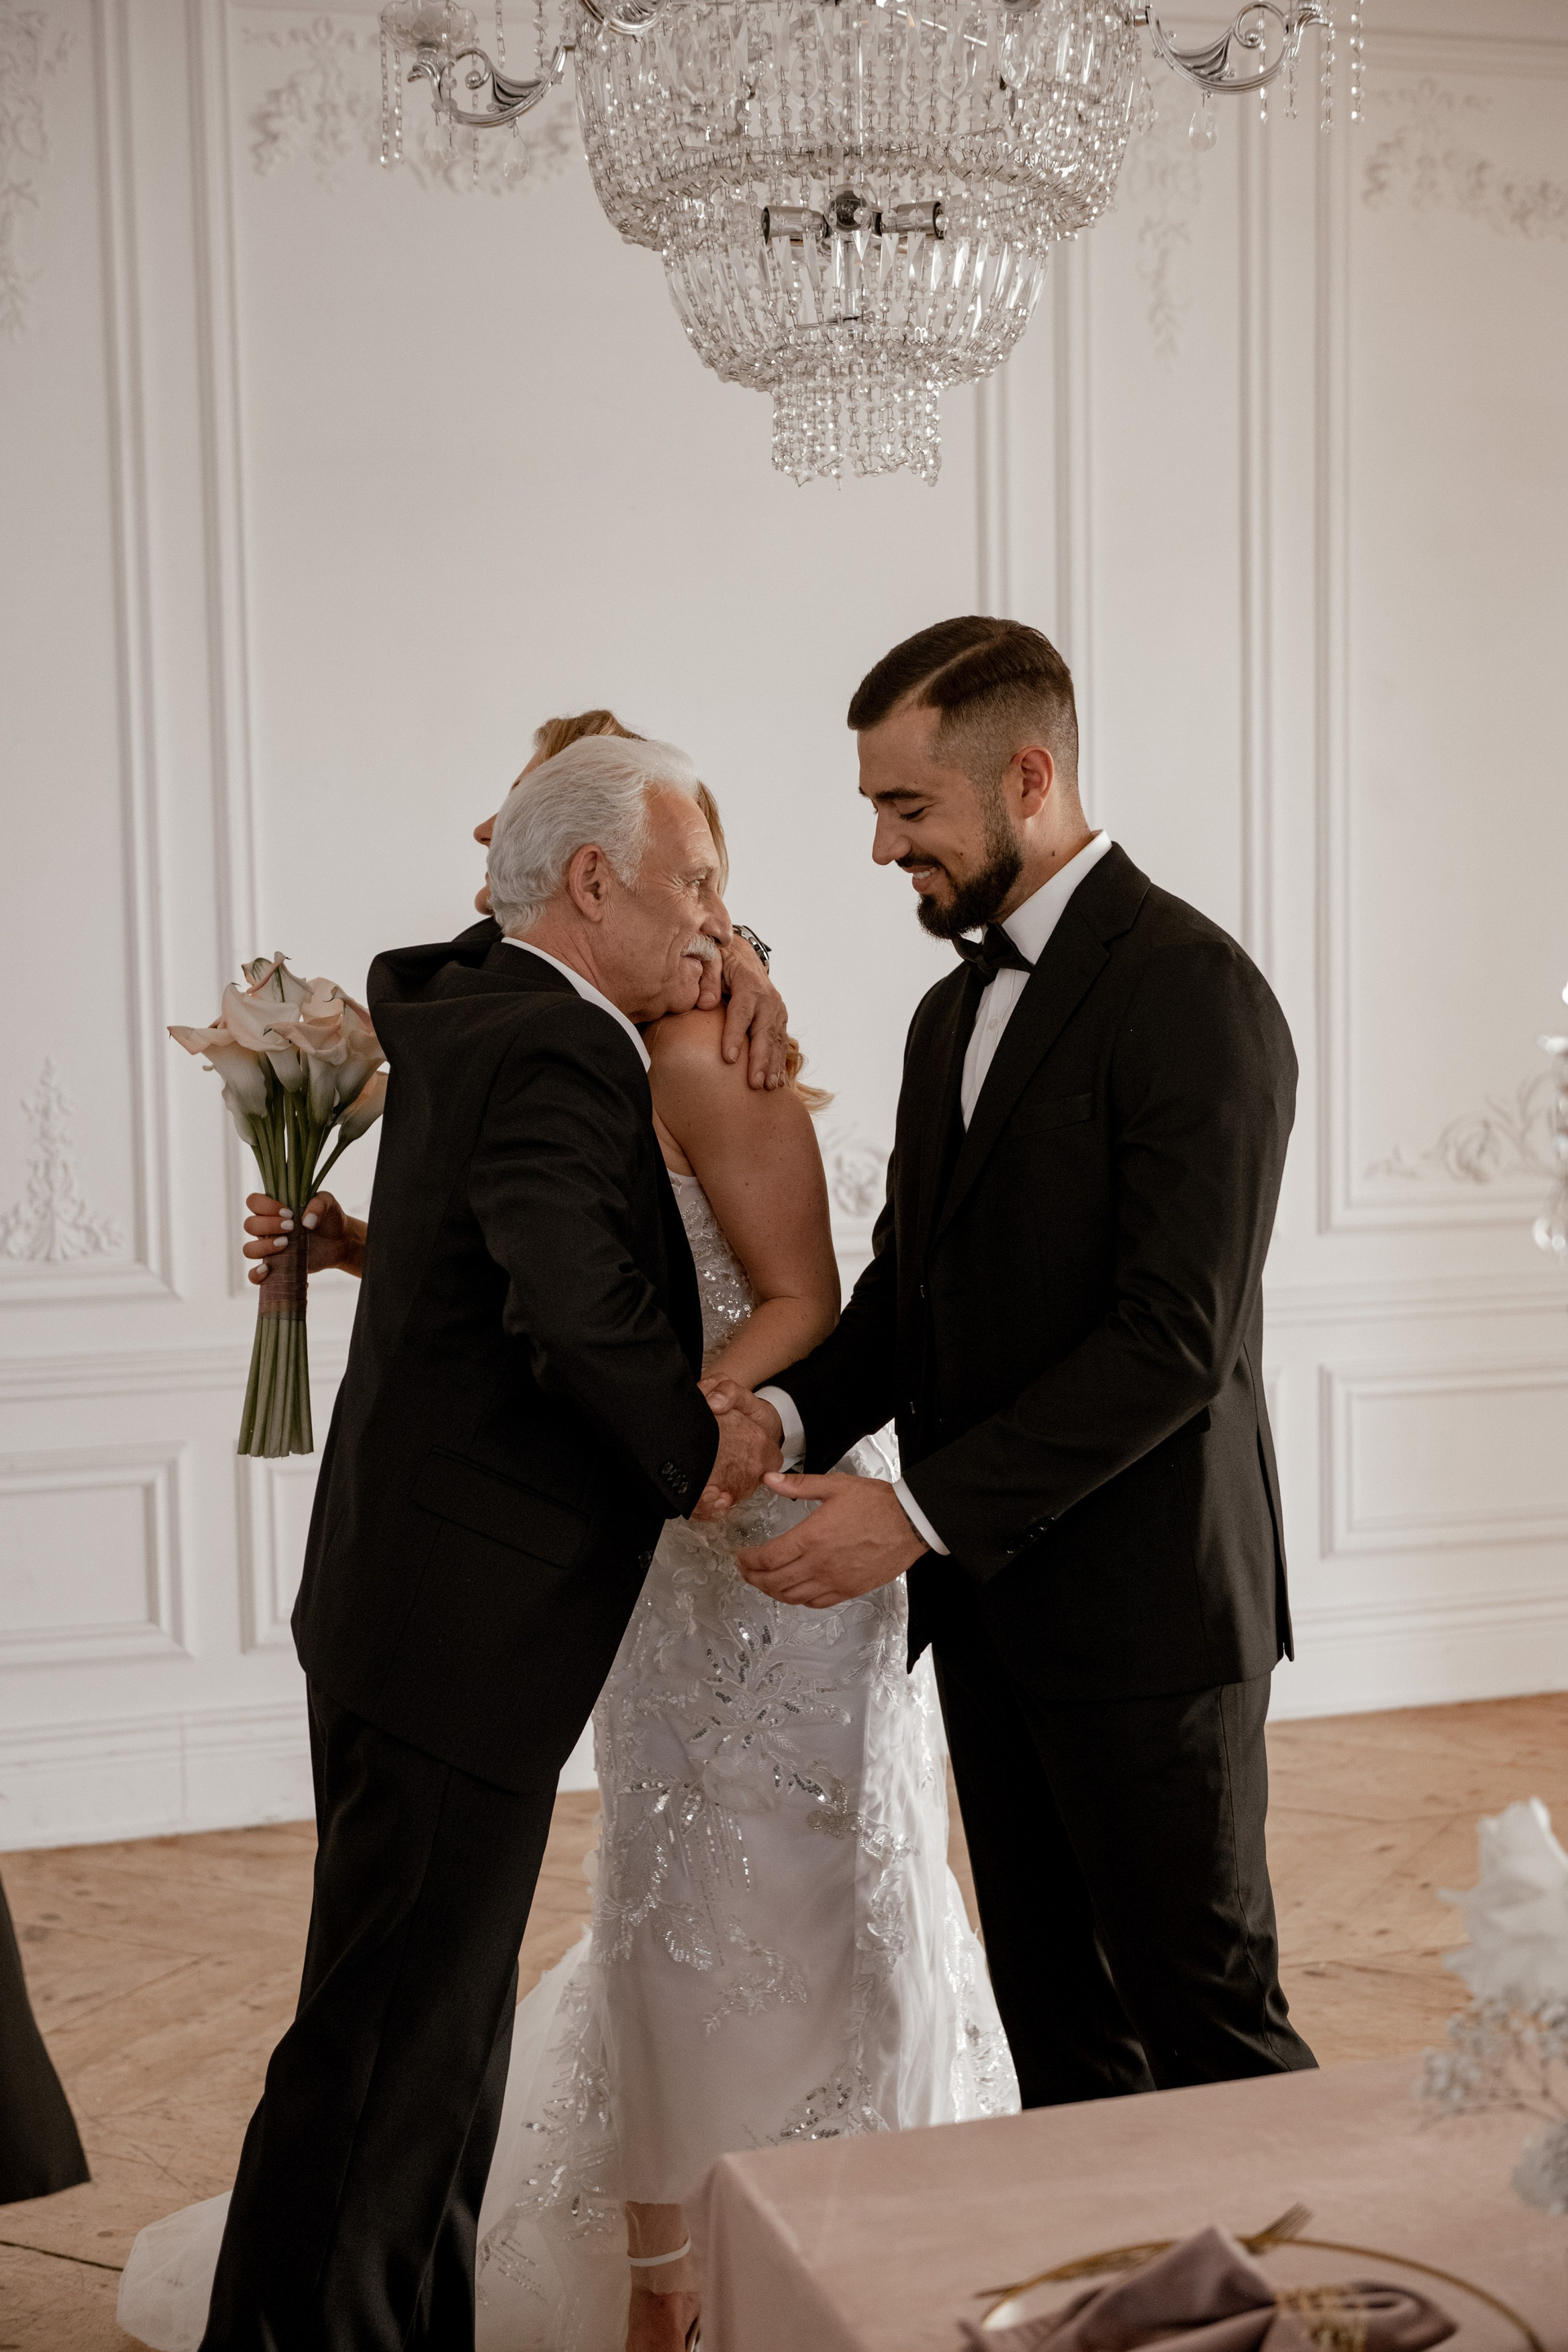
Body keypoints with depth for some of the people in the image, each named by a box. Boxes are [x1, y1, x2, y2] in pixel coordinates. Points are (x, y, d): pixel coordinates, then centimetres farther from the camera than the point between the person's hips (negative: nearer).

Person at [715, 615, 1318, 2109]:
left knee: (1209, 2027, 3)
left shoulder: (1190, 991, -14)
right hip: (988, 1605, 8)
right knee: (1056, 2031, 15)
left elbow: (1173, 1340, -20)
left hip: (1141, 1607, -8)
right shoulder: (952, 1014, 15)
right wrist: (792, 1409, -4)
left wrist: (922, 1514, -21)